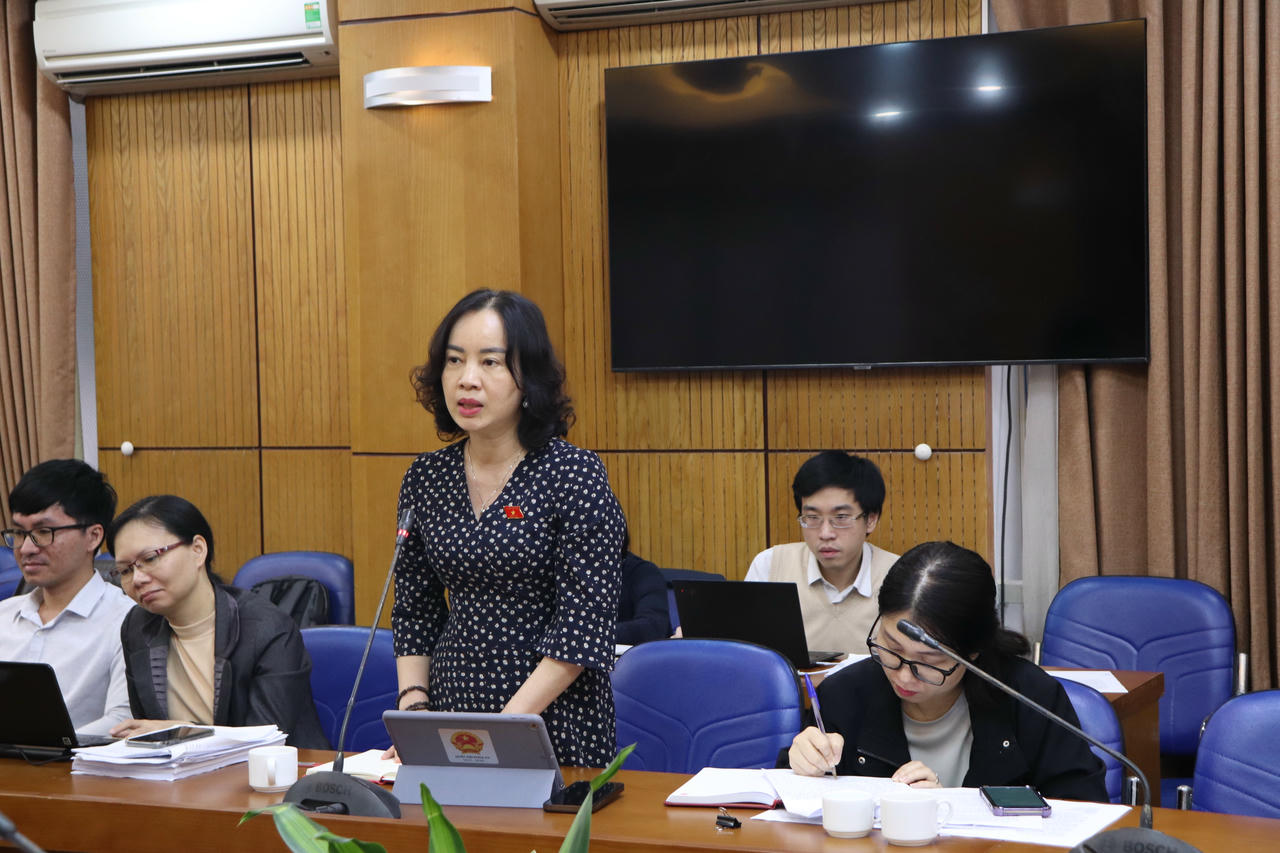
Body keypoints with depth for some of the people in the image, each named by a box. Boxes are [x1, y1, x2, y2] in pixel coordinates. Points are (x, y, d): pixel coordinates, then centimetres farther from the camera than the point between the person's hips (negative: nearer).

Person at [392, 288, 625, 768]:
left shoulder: (575, 475, -7)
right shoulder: (425, 479, 8)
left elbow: (583, 626, -12)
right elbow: (414, 611, 15)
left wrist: (506, 725, -17)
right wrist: (413, 707, 0)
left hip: (555, 715, -3)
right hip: (451, 709, 4)